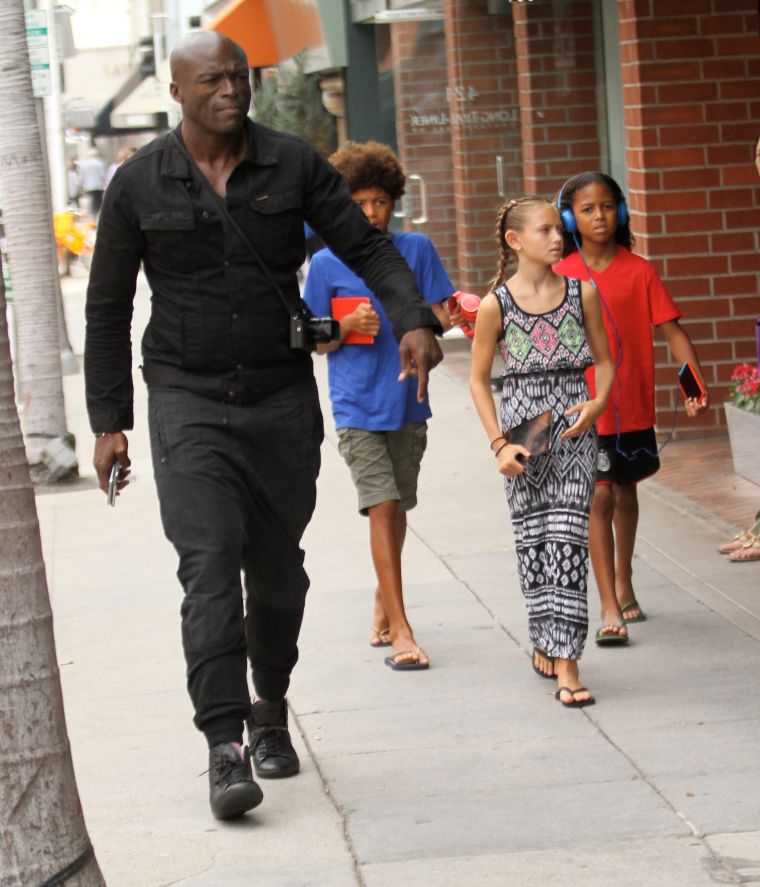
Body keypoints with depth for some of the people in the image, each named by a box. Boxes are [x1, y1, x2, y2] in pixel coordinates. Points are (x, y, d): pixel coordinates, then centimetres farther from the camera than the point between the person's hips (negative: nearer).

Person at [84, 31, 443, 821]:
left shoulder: (293, 166, 0)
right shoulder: (139, 184, -2)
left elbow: (366, 248, 1)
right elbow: (107, 307, 4)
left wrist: (412, 320, -18)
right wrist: (108, 420, 1)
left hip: (283, 399, 2)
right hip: (187, 401, -2)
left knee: (277, 567, 10)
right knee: (210, 563, -14)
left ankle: (271, 707, 34)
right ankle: (224, 747, -17)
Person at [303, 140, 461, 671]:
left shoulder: (417, 250, 3)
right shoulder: (327, 264, -1)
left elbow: (438, 316, 1)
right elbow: (319, 344, 3)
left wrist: (446, 318, -22)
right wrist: (348, 325, -17)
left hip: (408, 402, 3)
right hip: (358, 407, -3)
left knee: (397, 507, 15)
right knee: (382, 507, -12)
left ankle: (383, 603, 35)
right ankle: (400, 630, -13)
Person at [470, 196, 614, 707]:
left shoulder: (582, 294, 2)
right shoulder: (497, 304, -3)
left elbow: (606, 362, 11)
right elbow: (479, 380, 3)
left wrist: (597, 404, -9)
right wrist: (499, 444, -6)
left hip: (574, 429, 0)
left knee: (568, 539, -8)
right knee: (531, 540, 7)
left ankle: (566, 663, -9)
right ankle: (545, 642, 25)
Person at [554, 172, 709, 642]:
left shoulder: (639, 271, -2)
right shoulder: (560, 276, -2)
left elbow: (673, 330, -4)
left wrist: (698, 384, -15)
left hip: (633, 408, 2)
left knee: (625, 492, 18)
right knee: (599, 498, -10)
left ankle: (624, 584, 38)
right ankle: (610, 608, -9)